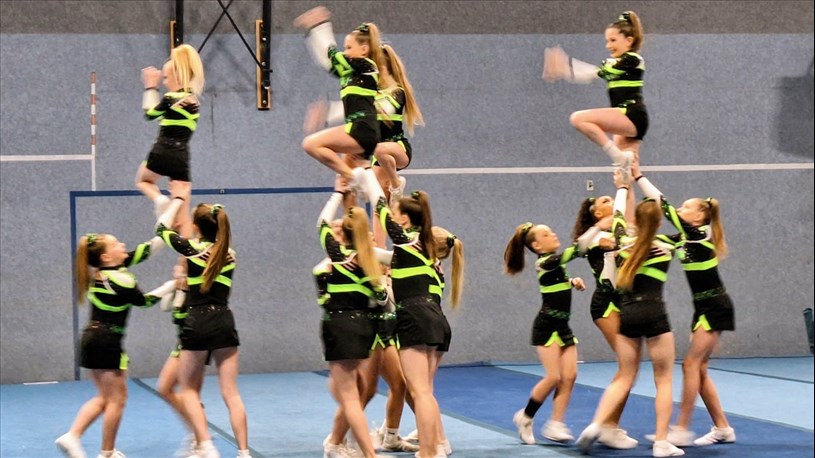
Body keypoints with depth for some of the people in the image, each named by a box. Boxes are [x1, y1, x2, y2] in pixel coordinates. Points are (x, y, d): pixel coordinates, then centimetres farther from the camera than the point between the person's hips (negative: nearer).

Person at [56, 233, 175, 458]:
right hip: (108, 341, -9)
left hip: (92, 338, 9)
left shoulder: (100, 271, 8)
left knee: (104, 397, 18)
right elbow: (144, 301, 0)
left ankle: (72, 436, 5)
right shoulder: (122, 280, -17)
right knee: (117, 399, 4)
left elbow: (142, 251, 12)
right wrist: (171, 286, 11)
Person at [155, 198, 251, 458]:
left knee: (188, 390, 10)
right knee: (231, 393, 4)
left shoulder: (192, 249, -3)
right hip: (224, 323, 3)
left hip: (197, 325, -3)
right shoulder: (229, 254, 8)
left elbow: (162, 227, 14)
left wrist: (178, 199, 27)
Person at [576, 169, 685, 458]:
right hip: (654, 313, -3)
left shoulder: (624, 244, 5)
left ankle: (596, 425, -6)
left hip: (627, 314, 3)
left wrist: (622, 188, 43)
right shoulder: (666, 245, 1)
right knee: (664, 379, 5)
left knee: (624, 377, 12)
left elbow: (618, 216, 26)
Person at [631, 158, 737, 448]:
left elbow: (664, 207, -17)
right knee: (699, 369, 7)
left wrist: (639, 176, -15)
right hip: (705, 307, 9)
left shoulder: (699, 235, -13)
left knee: (691, 364, -12)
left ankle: (682, 430, -12)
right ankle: (722, 428, 11)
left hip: (715, 307, -9)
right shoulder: (690, 239, 12)